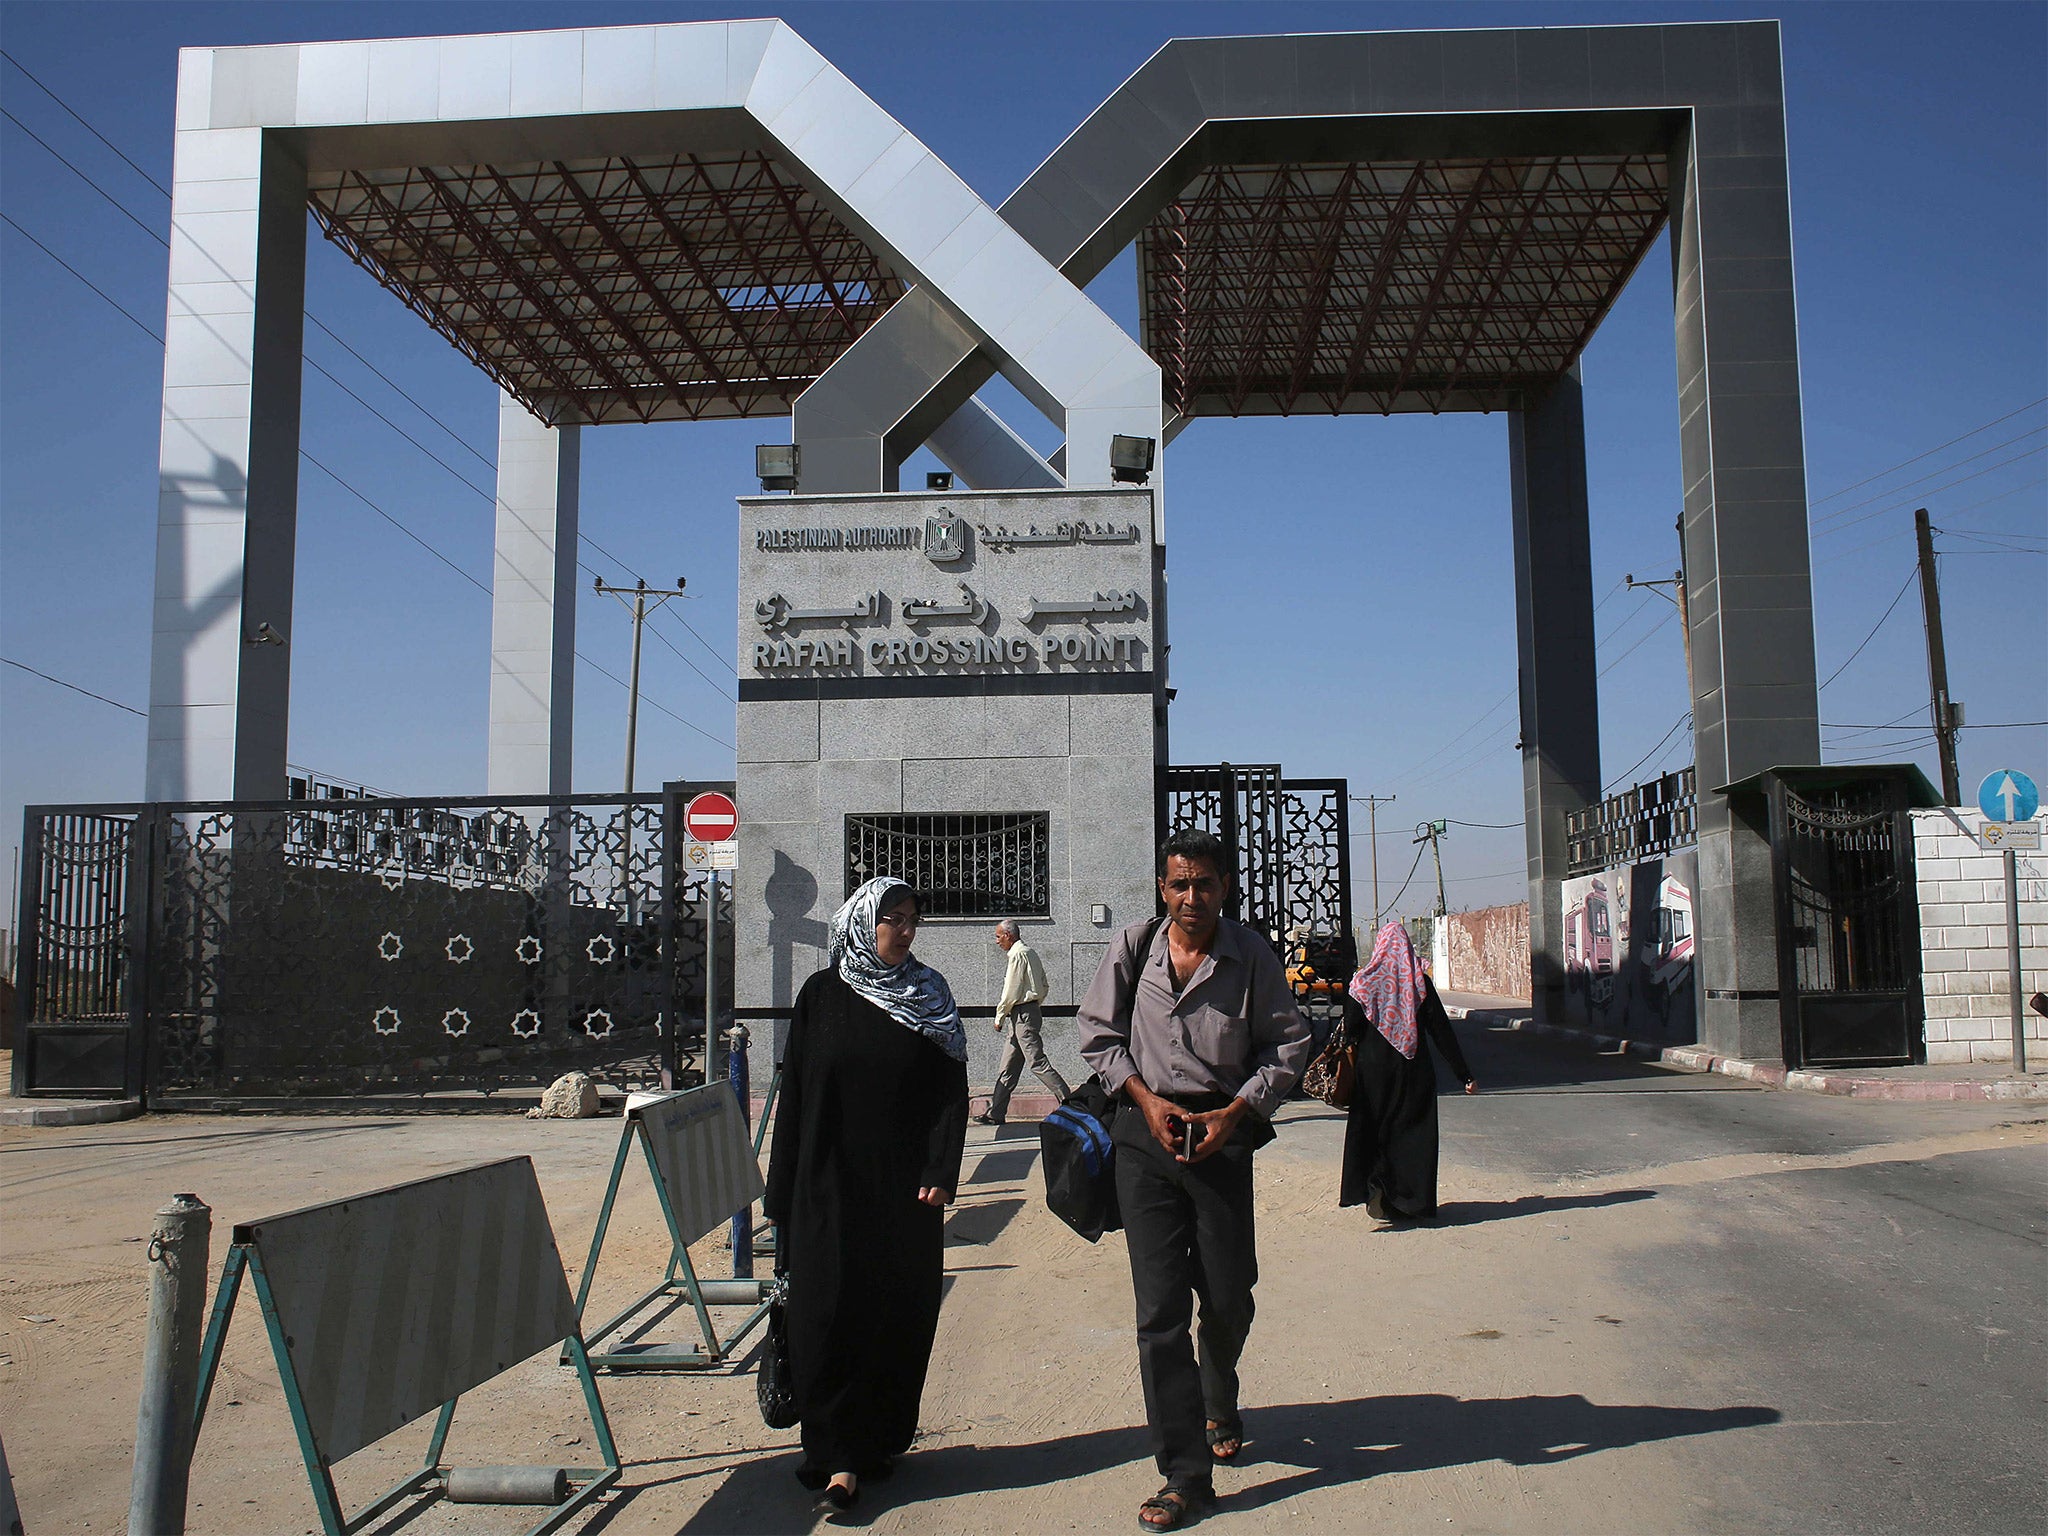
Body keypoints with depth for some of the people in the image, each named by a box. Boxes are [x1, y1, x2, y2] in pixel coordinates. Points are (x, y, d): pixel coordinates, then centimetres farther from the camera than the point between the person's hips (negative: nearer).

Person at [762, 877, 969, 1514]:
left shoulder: (930, 995, 4)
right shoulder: (821, 995, 3)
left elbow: (952, 1091, 1)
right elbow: (795, 1093, 4)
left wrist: (941, 1173, -10)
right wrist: (784, 1192, 2)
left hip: (906, 1190, 1)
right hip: (830, 1189, 0)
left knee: (899, 1314, 5)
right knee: (830, 1315, -4)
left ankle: (881, 1442, 21)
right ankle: (840, 1458, 3)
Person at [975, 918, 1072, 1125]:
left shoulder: (1017, 954, -13)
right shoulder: (1030, 953, 16)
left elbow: (1011, 991, -15)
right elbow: (1044, 988, 19)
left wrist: (1000, 1017, -7)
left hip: (1022, 1015, -10)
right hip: (1030, 1010, 10)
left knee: (1038, 1062, -10)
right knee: (1008, 1067, 11)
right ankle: (995, 1113, 15)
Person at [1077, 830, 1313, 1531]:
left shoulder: (1251, 956, -3)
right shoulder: (1132, 949, 0)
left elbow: (1287, 1042, 4)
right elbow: (1099, 1033, 8)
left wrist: (1234, 1113, -6)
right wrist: (1146, 1099, -4)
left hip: (1222, 1132, 0)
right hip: (1145, 1132, 0)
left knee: (1228, 1298, 9)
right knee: (1160, 1308, -2)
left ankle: (1219, 1407, 43)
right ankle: (1186, 1476, 6)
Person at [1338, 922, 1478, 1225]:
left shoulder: (1362, 981, -3)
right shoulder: (1420, 982, -2)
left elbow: (1350, 1030, -6)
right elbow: (1442, 1030, -2)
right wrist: (1464, 1075, 1)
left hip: (1373, 1068, -1)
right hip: (1413, 1070, 1)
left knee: (1374, 1130, 7)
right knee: (1414, 1132, 8)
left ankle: (1376, 1184, -15)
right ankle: (1412, 1202, 8)